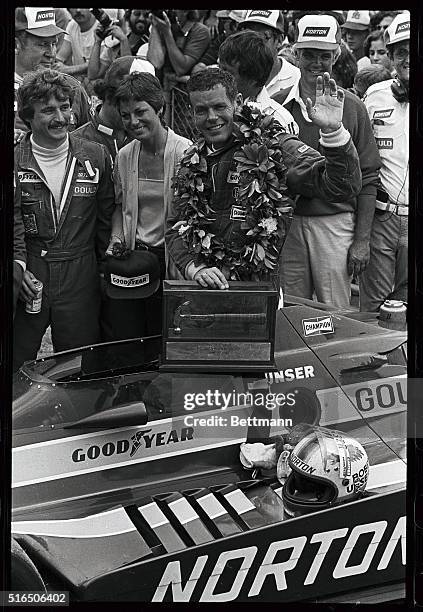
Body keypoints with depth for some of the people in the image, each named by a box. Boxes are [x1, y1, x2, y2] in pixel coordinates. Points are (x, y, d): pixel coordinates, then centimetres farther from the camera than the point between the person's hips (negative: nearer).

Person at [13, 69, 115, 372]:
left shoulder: (96, 157, 2)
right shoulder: (14, 162, -3)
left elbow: (106, 218, 9)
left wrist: (105, 270, 6)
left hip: (80, 278, 1)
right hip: (27, 276, -1)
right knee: (14, 370, 8)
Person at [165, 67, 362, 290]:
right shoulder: (192, 161, 13)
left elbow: (343, 185, -12)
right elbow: (175, 229, 13)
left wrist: (332, 130, -28)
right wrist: (196, 269, -5)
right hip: (205, 289, 4)